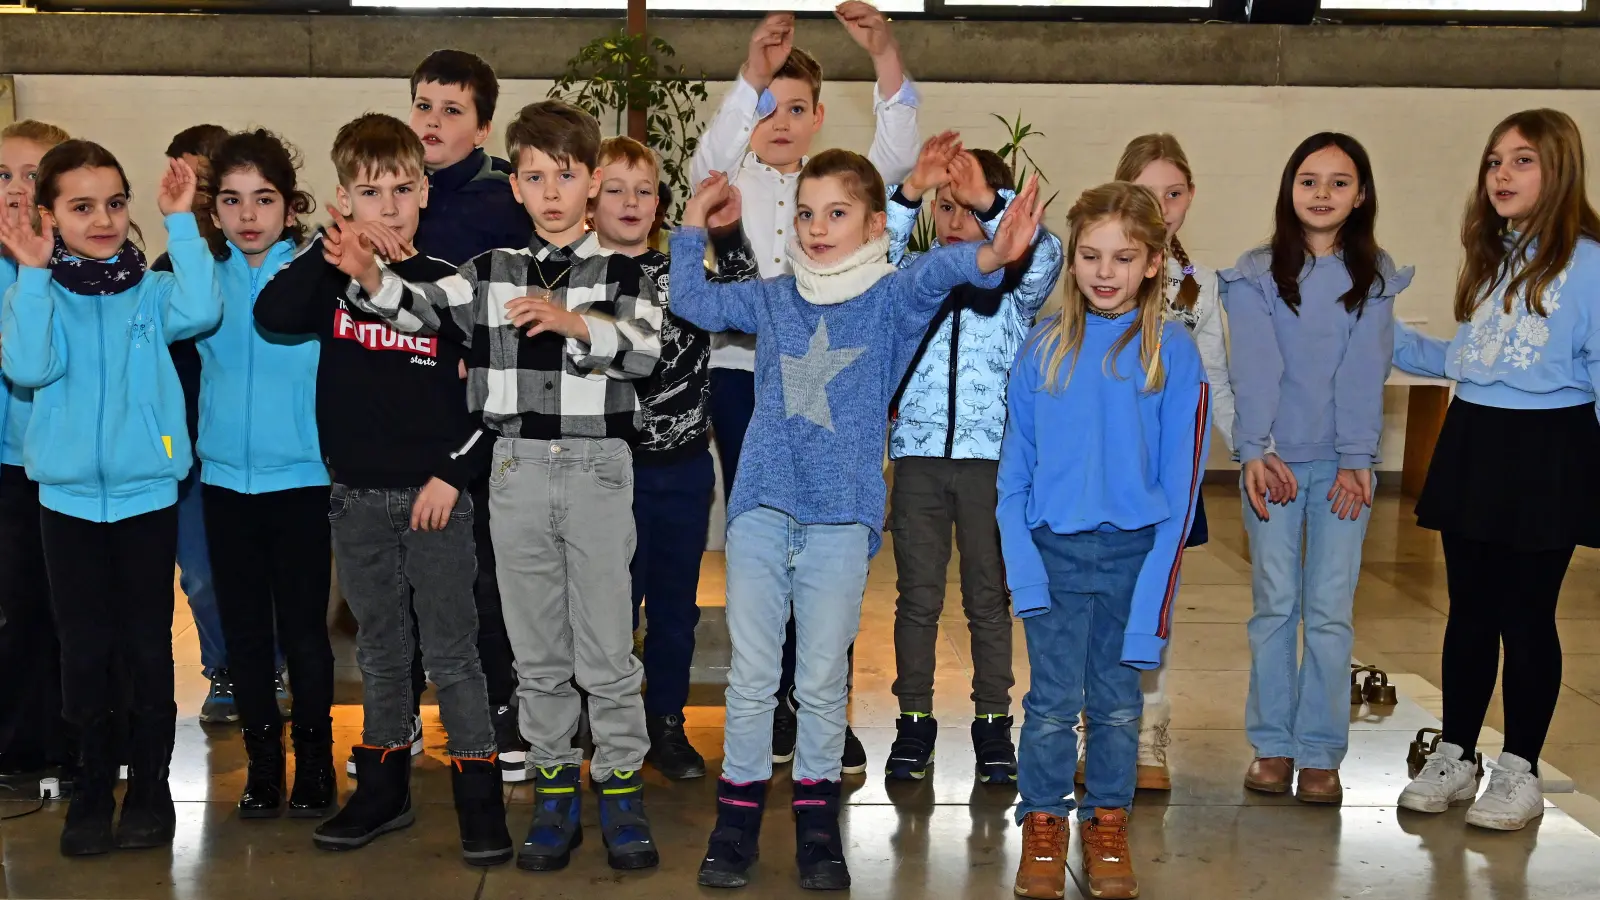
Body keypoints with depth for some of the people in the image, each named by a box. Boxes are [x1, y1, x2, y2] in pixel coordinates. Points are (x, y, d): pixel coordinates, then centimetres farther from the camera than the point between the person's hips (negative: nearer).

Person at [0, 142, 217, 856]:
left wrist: (181, 223, -18)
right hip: (68, 494, 1)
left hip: (147, 491, -1)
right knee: (84, 648, 8)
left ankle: (149, 785, 19)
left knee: (148, 645, 5)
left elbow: (198, 313, -21)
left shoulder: (150, 290, 1)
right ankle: (92, 787, 21)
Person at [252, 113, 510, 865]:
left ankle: (478, 793, 11)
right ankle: (383, 788, 26)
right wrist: (330, 253, -23)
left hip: (435, 493, -3)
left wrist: (455, 472, -9)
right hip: (356, 497, 3)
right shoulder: (332, 277, 3)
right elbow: (272, 317, -16)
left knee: (451, 649, 2)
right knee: (379, 649, 14)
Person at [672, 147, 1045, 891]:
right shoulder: (772, 299, 10)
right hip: (762, 506, 2)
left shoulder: (888, 298, 0)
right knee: (751, 676, 6)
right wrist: (694, 227, 11)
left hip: (840, 515, -2)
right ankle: (737, 816, 15)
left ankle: (816, 821, 19)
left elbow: (934, 271, -21)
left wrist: (987, 257, -40)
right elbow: (691, 301, 18)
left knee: (823, 680, 6)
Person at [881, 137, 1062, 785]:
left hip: (992, 452, -1)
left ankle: (993, 723, 16)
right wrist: (910, 192, -25)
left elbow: (1044, 254, -14)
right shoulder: (912, 277, 9)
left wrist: (990, 200, -28)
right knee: (917, 595, 6)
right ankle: (914, 722, 15)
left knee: (989, 595, 7)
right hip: (919, 451, 1)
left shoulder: (1015, 287, 6)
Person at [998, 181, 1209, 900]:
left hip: (1132, 551, 0)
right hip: (1053, 549, 0)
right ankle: (1043, 826, 20)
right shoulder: (1044, 345, 0)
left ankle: (1109, 824, 26)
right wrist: (1023, 567, -6)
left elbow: (1181, 477, -3)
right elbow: (1015, 465, 3)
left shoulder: (1172, 351, -4)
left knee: (1118, 701, 10)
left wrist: (1156, 590, -9)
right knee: (1053, 700, 3)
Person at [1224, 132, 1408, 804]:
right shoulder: (1256, 275, 4)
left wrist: (1357, 460, -10)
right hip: (1274, 459, 0)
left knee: (1330, 610, 0)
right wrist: (1255, 450, -15)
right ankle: (1271, 746, 11)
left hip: (1343, 463, 0)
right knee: (1275, 605, 2)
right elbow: (1255, 369, -5)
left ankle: (1320, 753, 6)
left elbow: (1365, 372, -3)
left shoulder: (1374, 277, 6)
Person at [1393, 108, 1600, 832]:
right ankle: (1455, 758, 23)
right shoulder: (1487, 258, 14)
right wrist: (1391, 341, 17)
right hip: (1472, 445, 6)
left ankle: (1519, 772, 16)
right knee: (1469, 610, 12)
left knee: (1527, 614, 3)